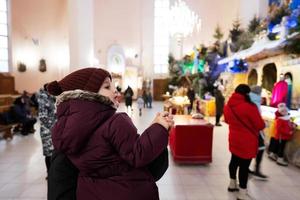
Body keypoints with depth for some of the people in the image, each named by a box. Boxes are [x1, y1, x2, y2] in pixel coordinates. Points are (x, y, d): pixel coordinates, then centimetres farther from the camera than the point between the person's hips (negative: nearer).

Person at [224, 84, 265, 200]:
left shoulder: (228, 106, -2)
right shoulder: (249, 107, -23)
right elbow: (260, 125, -13)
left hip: (234, 139, 7)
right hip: (247, 141, -7)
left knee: (235, 160, 21)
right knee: (244, 165, 3)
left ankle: (232, 184, 39)